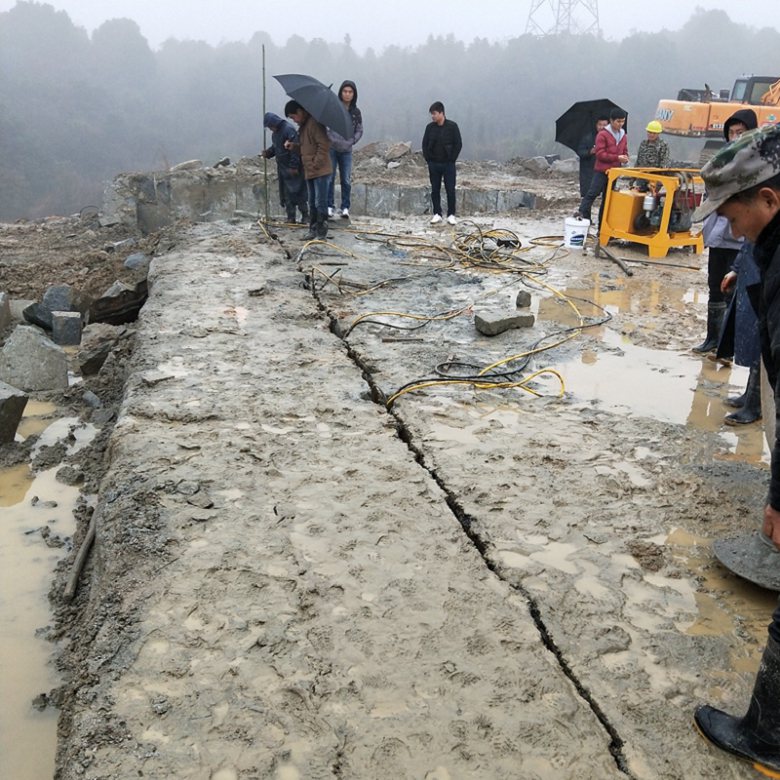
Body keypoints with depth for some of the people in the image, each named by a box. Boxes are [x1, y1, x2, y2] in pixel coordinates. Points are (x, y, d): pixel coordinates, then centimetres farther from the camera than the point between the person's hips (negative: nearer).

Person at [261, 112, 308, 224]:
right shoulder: (275, 133, 12)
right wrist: (267, 153, 2)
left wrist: (294, 166, -23)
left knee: (297, 191, -5)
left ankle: (305, 215, 5)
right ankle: (290, 217, 14)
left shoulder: (288, 130, -16)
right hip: (282, 167, 9)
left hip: (292, 168, -9)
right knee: (286, 193, 9)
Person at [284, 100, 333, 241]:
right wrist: (293, 146, 6)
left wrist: (316, 164, -18)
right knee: (312, 203, 14)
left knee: (320, 203, -6)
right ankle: (313, 229, 21)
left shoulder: (314, 123, -13)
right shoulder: (303, 126, 16)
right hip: (309, 172, 9)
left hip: (320, 171, -9)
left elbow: (324, 145, -19)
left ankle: (322, 232, 0)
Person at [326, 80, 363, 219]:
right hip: (331, 147, -2)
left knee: (346, 179, 2)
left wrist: (351, 141, -1)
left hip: (346, 150, 2)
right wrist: (328, 137, -18)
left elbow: (359, 130, 12)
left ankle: (345, 207, 10)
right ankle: (329, 206, 8)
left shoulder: (356, 112, 8)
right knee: (330, 178, 0)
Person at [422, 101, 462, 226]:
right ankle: (437, 214, 15)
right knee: (435, 190, 6)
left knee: (450, 190, 0)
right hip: (434, 164, 3)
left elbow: (458, 144, -6)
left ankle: (451, 214, 9)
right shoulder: (430, 127, 1)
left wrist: (451, 160, -8)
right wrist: (428, 160, 1)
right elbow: (425, 144, 8)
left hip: (448, 164, -3)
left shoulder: (452, 126, -8)